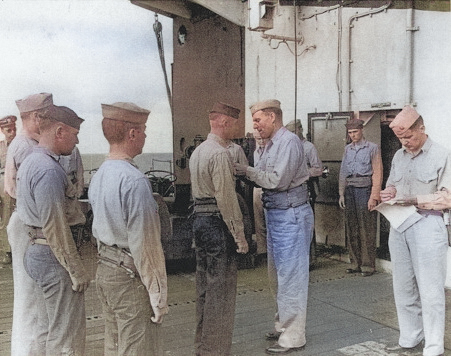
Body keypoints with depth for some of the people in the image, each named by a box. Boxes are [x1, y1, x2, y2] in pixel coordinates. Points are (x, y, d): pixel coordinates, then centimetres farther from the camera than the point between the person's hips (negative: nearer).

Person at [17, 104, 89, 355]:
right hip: (53, 257, -10)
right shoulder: (49, 170, -21)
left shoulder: (30, 162, 12)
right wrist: (77, 270, -17)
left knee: (48, 328, 21)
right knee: (68, 335, -1)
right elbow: (56, 228, -23)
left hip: (34, 249, 10)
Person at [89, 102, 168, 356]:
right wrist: (158, 293, -15)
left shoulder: (99, 176, 6)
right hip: (130, 277, -9)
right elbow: (145, 244, -22)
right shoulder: (134, 180, -22)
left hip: (104, 270, 9)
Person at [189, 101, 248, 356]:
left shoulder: (198, 151, 15)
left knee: (205, 287, 18)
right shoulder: (220, 154, -16)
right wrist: (239, 236, -15)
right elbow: (226, 198, -20)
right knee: (221, 290, -1)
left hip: (200, 219, 10)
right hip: (218, 223, -10)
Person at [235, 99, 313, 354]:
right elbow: (264, 178, 11)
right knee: (279, 273, 18)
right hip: (275, 214, 10)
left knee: (291, 276, -3)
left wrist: (247, 171, -14)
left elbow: (278, 180, -22)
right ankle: (284, 325, 33)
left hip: (291, 215, -10)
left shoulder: (289, 141, -15)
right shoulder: (271, 144, 14)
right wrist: (244, 172, -3)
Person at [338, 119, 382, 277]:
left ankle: (368, 265, 4)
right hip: (350, 190, 5)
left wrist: (374, 197, -11)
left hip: (365, 189, -5)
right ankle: (355, 263, 16)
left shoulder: (372, 148, 0)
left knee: (367, 229, -4)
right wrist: (341, 194, 9)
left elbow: (377, 173, -5)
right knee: (352, 229, 7)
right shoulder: (347, 149, 15)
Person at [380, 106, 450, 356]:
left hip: (427, 225, -6)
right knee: (403, 287, 11)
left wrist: (414, 200, -18)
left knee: (430, 290, -2)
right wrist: (388, 193, -1)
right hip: (399, 226, 6)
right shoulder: (399, 156, 12)